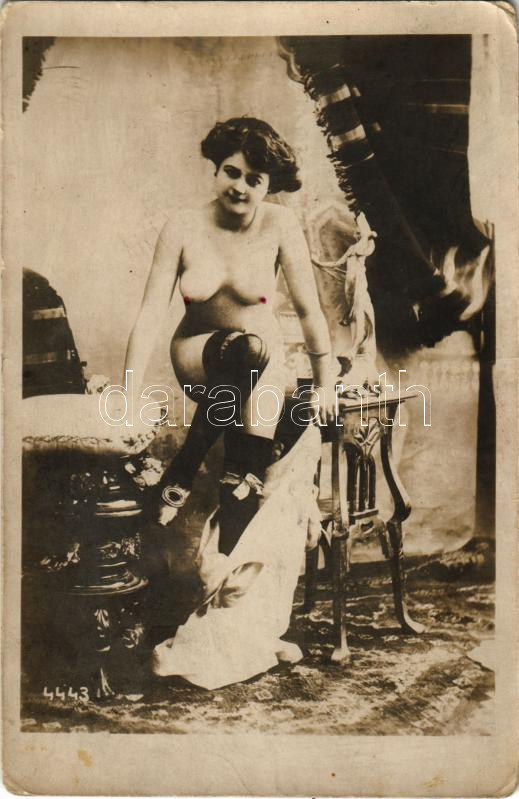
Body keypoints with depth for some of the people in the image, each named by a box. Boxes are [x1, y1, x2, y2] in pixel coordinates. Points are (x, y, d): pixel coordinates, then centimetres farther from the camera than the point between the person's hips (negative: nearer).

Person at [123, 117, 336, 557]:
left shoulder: (280, 224, -12)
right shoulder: (183, 228, -11)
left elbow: (309, 309, -10)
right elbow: (150, 315, -15)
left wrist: (326, 384, -6)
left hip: (264, 362, 1)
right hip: (196, 356, -1)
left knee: (248, 473, -16)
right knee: (247, 349, -36)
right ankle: (182, 472, -19)